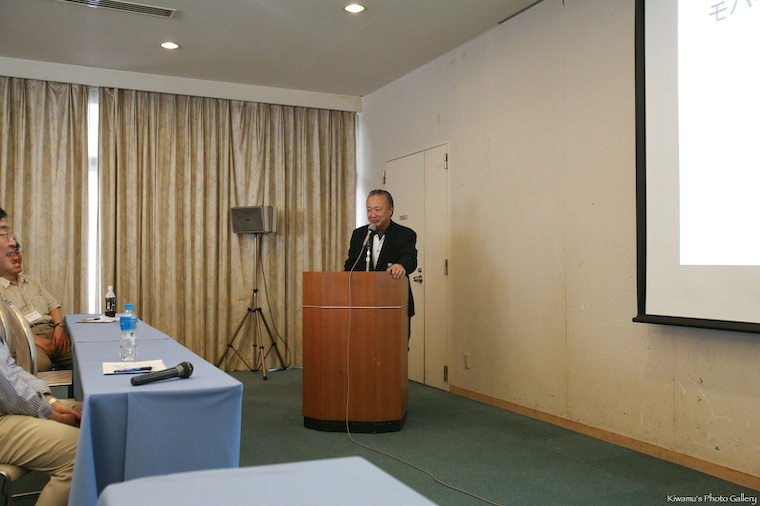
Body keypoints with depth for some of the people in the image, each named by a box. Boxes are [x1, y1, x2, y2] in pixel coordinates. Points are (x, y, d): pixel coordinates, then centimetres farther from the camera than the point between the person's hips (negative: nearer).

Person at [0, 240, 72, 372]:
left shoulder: (31, 281, 28)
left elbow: (53, 305, 24)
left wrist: (59, 327, 2)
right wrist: (33, 338, -18)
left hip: (51, 332, 6)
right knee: (40, 364, -42)